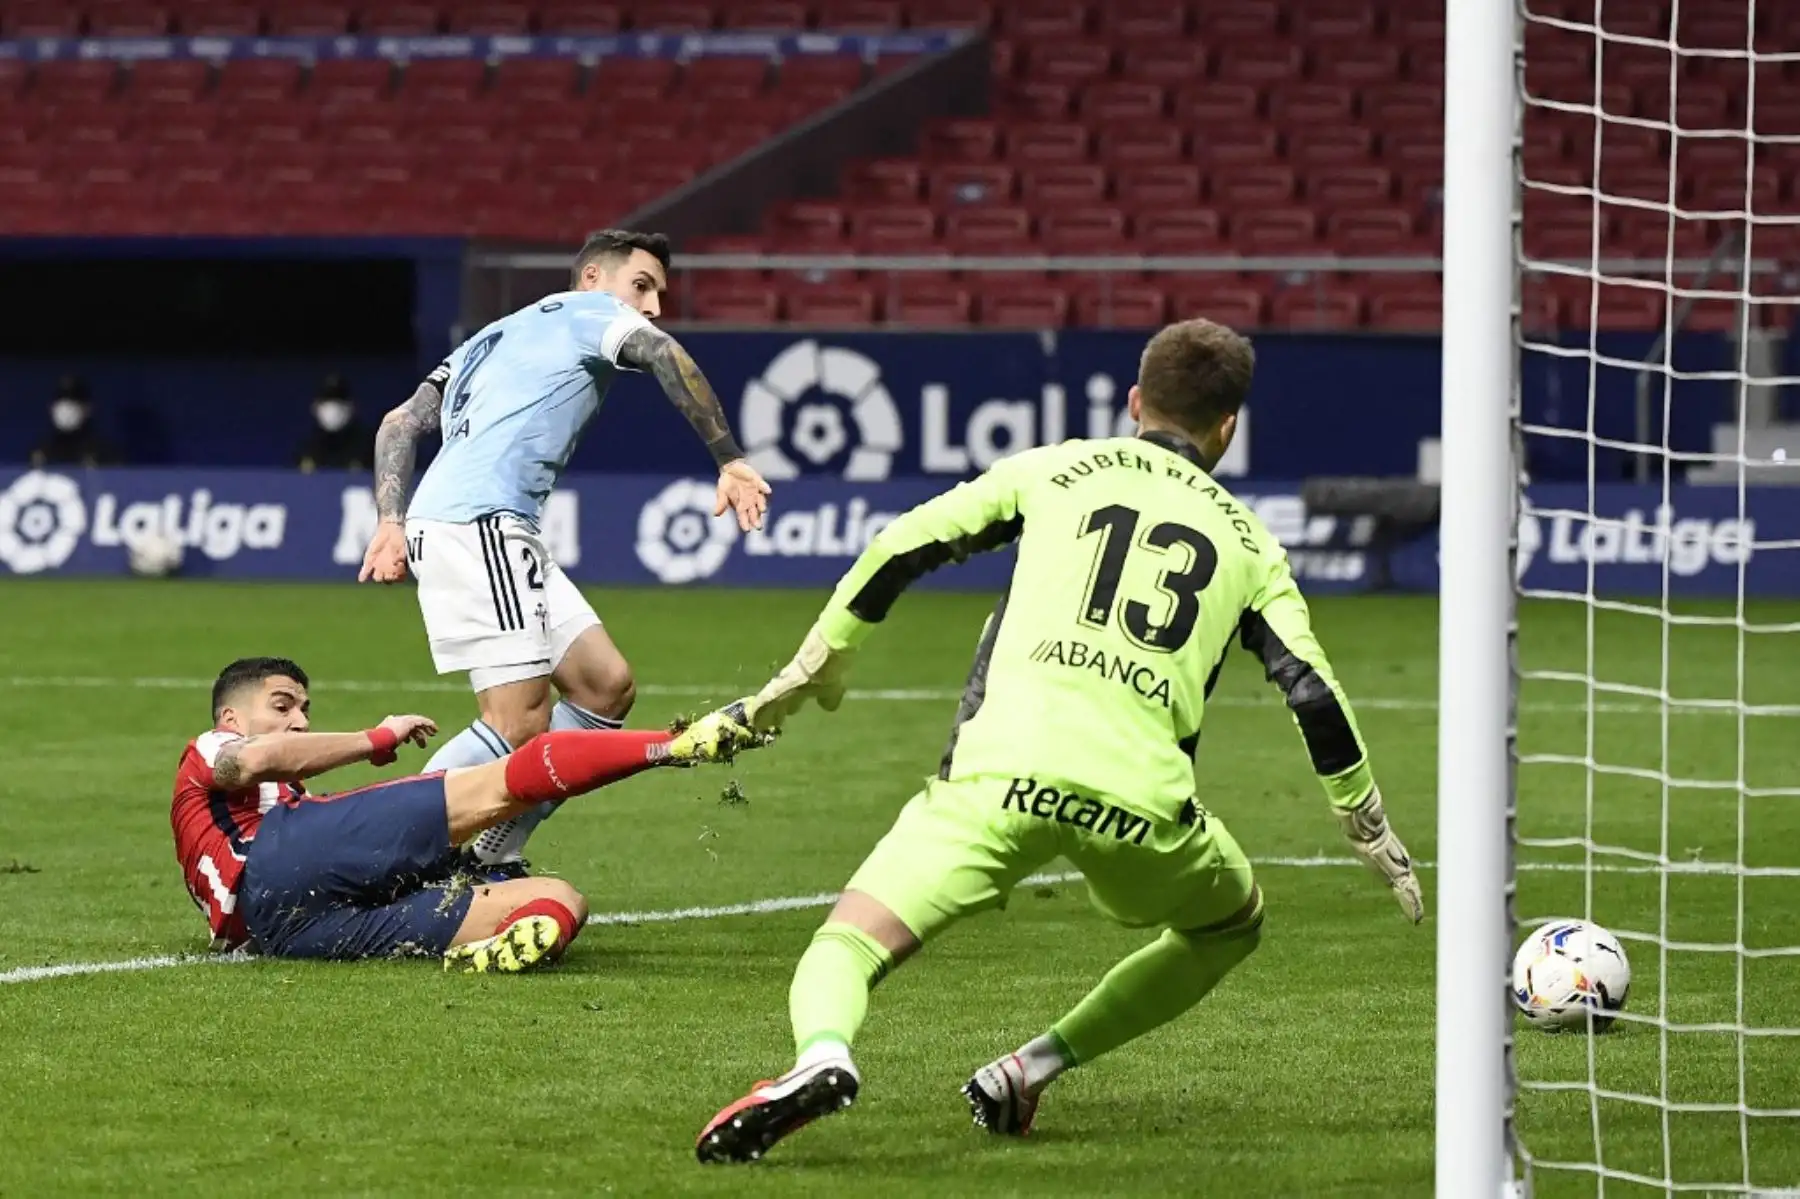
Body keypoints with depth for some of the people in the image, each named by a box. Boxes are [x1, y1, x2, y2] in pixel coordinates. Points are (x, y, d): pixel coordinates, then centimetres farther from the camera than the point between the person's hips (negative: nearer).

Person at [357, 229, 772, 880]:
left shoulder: (498, 335, 32)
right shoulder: (588, 310, 9)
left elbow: (400, 422, 25)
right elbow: (664, 355, -12)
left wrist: (392, 522, 14)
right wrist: (729, 460, -13)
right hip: (479, 519, -9)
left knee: (606, 686, 8)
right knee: (521, 721, -15)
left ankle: (492, 861, 7)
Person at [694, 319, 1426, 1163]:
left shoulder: (1056, 469, 21)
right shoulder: (1247, 541, 23)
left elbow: (903, 547, 15)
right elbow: (1313, 695, 15)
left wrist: (819, 665, 28)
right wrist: (1375, 836, 25)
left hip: (1000, 767, -1)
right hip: (1141, 790, 1)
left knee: (843, 949, 1)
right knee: (1230, 928, 30)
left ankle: (823, 1055, -37)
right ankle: (1035, 1067, 14)